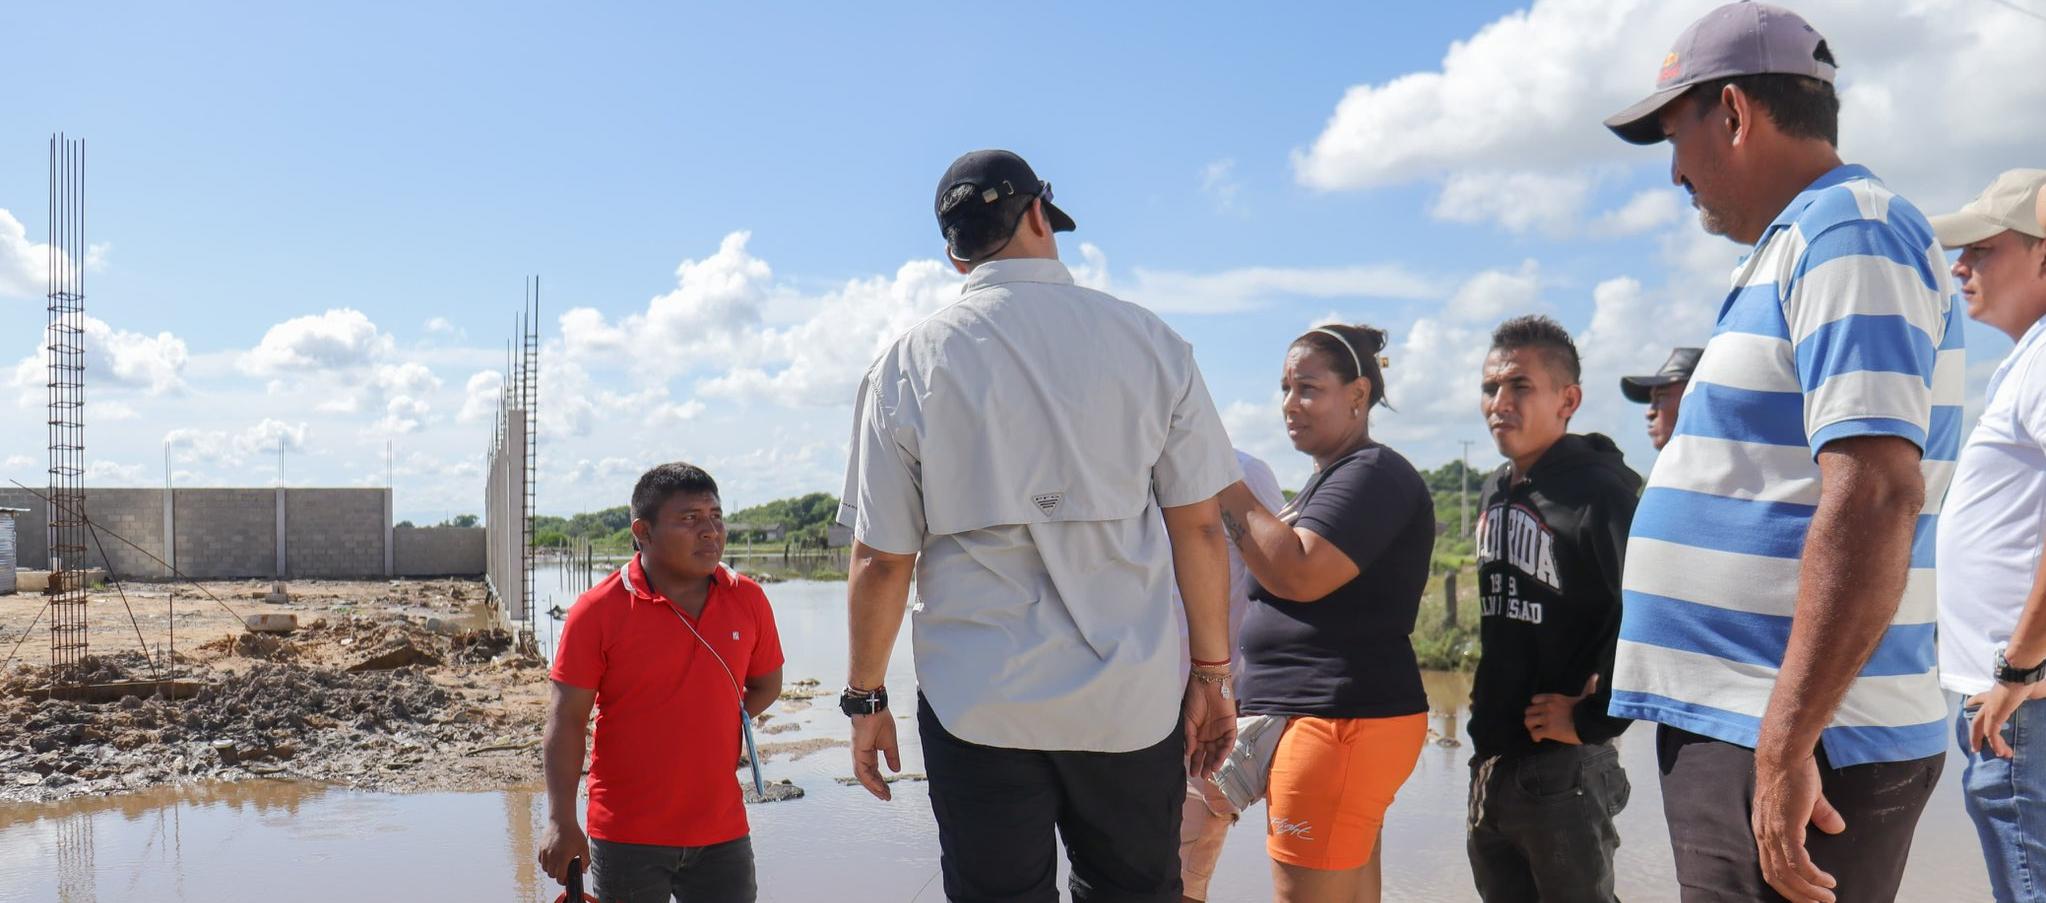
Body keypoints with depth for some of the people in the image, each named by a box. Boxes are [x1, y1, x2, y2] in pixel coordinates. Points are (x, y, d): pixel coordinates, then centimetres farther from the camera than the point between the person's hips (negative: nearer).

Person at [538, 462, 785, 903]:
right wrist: (561, 821, -12)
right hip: (626, 837, -2)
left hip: (722, 833, 3)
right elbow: (565, 721, -8)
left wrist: (708, 730, 3)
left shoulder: (748, 600, 1)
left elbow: (766, 685, 15)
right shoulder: (598, 610, -9)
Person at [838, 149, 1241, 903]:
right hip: (1132, 699, 2)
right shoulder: (1149, 341, 1)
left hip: (979, 704, -1)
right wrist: (1210, 674, 11)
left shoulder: (912, 361, -2)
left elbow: (881, 559, -4)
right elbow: (1198, 527, 1)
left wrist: (865, 699, 8)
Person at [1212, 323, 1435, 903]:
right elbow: (1286, 579, 25)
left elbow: (1299, 574, -23)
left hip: (1342, 720, -11)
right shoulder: (1330, 480, 21)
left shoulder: (1372, 474, -11)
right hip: (1329, 718, 11)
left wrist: (1228, 487, -17)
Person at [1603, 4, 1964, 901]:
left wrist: (1786, 746, -26)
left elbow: (1875, 495, -24)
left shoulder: (1850, 231, -13)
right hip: (1734, 726, 10)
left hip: (1797, 744, -10)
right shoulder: (1800, 247, 17)